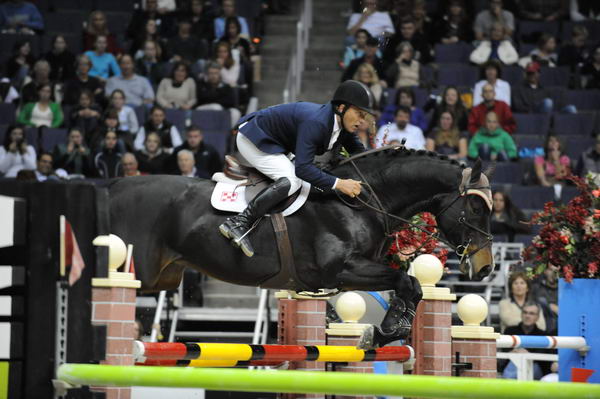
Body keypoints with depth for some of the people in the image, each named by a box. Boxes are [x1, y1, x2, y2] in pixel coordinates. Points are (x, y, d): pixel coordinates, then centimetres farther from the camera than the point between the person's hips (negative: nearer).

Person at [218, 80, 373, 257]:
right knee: (292, 181, -27)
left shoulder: (342, 124, -7)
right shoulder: (316, 123, -35)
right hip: (253, 138, -10)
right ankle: (239, 223, -32)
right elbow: (303, 168, -39)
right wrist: (338, 184, -41)